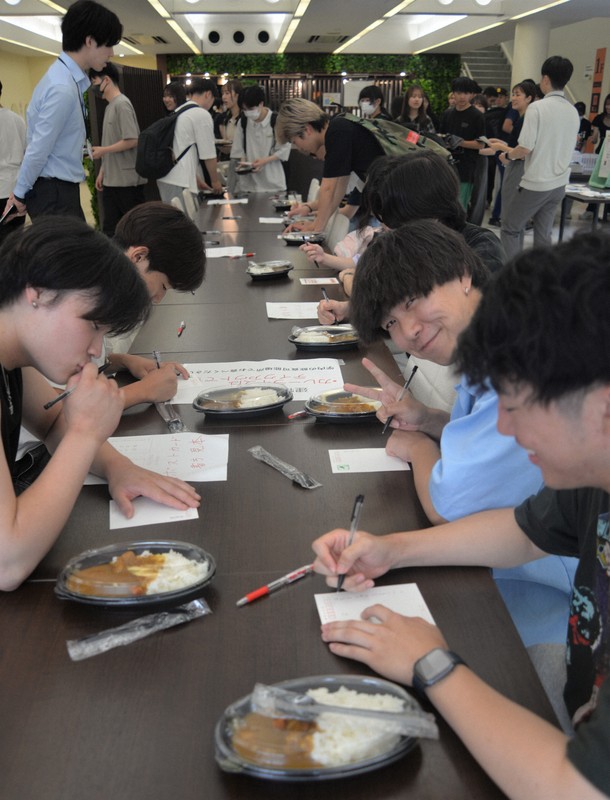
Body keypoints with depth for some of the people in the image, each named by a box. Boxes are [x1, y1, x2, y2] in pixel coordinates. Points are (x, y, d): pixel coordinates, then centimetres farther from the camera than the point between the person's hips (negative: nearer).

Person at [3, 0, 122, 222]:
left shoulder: (68, 79, 11)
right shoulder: (63, 87, -20)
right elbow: (39, 149, -17)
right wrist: (20, 193, -5)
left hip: (60, 189, 9)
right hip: (54, 194, -9)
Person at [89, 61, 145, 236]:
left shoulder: (121, 104, -11)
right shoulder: (111, 106, 15)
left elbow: (132, 141, -20)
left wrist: (103, 150, -10)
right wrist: (102, 172, 15)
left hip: (127, 180, -9)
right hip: (112, 180, 9)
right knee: (110, 229, 9)